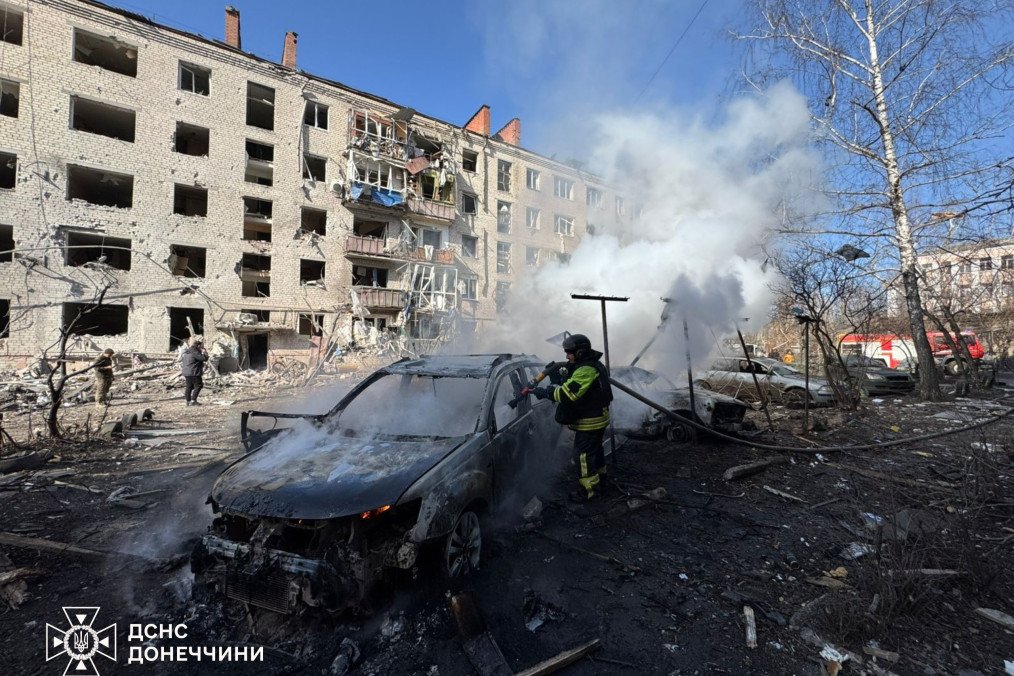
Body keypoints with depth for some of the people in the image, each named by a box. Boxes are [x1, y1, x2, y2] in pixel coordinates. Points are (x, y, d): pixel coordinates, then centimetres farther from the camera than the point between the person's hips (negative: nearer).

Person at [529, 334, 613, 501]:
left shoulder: (586, 370, -27)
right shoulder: (593, 365, 8)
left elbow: (568, 393, -33)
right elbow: (571, 383, 11)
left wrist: (544, 392, -26)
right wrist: (559, 375, -4)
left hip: (589, 422, -11)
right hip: (597, 418, 11)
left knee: (583, 454, -1)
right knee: (595, 448, 27)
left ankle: (588, 489, 8)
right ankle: (600, 475, 45)